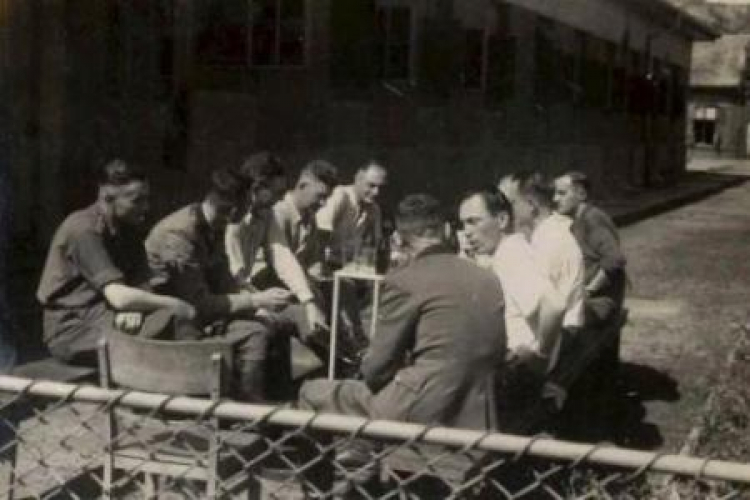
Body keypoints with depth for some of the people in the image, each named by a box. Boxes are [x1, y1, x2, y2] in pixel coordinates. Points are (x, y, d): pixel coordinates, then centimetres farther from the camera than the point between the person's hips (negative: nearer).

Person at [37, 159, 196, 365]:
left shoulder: (128, 228, 6)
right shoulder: (84, 230, -20)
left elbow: (142, 286, -1)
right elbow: (118, 297, -27)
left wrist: (133, 310, -24)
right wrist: (174, 305, -20)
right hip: (72, 330, -8)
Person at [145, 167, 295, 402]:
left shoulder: (214, 227, 1)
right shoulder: (178, 234, -26)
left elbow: (222, 281, 7)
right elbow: (200, 304, -25)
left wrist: (255, 301, -9)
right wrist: (255, 300, -22)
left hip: (201, 308, 9)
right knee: (255, 334, -25)